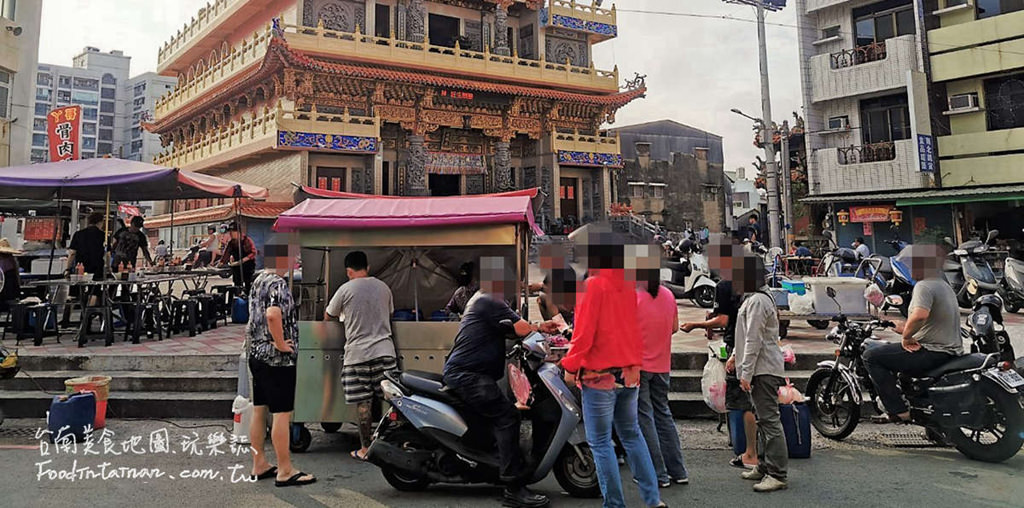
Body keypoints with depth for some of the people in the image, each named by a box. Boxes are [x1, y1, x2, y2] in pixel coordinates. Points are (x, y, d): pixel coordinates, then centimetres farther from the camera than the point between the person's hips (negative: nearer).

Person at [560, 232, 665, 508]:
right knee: (631, 435, 18)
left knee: (600, 442, 4)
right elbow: (637, 330, 11)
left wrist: (570, 366, -4)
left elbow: (583, 333, -15)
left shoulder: (593, 285, -14)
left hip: (599, 376, -7)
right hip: (629, 374, 7)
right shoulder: (629, 287, 4)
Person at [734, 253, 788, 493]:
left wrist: (746, 373, -19)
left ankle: (778, 474, -5)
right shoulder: (754, 298, 17)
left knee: (769, 420, -8)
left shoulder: (757, 301, -16)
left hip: (763, 370, -11)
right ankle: (764, 466, 27)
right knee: (763, 420, 17)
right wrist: (736, 358, 26)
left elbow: (754, 340, -19)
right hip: (763, 369, 11)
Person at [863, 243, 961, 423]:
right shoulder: (944, 286, 18)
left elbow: (919, 315, -36)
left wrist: (906, 337, -20)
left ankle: (899, 410, -12)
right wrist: (907, 329, 17)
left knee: (871, 356, -11)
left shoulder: (924, 286, -16)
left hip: (934, 353, -11)